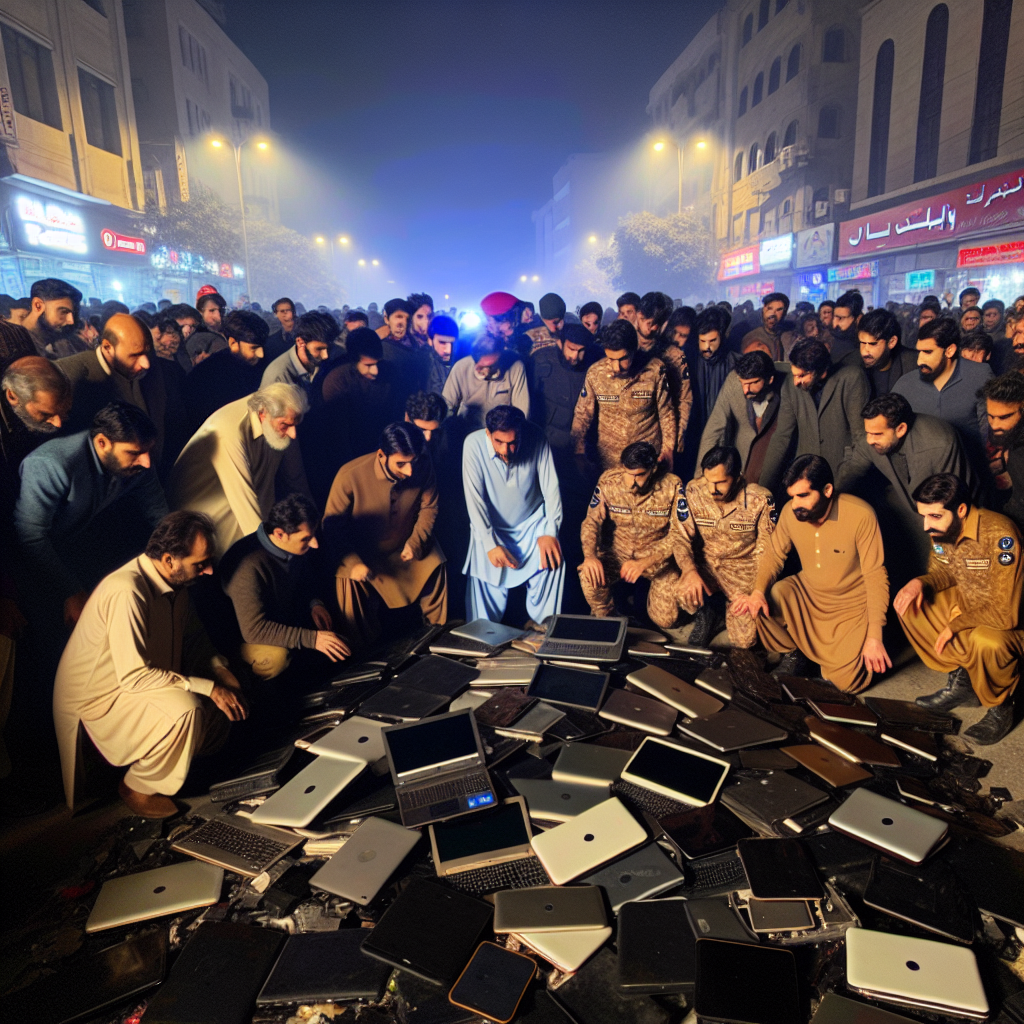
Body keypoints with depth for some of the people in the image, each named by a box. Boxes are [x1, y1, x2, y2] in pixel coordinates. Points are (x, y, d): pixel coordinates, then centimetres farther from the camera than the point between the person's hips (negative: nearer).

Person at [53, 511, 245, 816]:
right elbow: (133, 676, -33)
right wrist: (209, 687, -30)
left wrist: (220, 671, -8)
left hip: (135, 681, 8)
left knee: (225, 702, -4)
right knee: (185, 709, -30)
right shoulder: (127, 592, -31)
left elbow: (193, 634, 10)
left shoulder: (175, 581, -4)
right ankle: (138, 788, -5)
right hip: (96, 699, -8)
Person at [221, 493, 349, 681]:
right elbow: (253, 630, -35)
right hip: (242, 636, -7)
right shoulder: (250, 567, -35)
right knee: (276, 657, -35)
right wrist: (312, 638, -37)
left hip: (286, 619, 7)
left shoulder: (296, 547, -11)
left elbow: (307, 578, 12)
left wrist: (315, 603, -10)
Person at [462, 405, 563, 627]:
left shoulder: (536, 440, -16)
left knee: (552, 558, -25)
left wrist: (550, 532, -22)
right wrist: (490, 544, -25)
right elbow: (474, 498, -18)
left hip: (532, 524, 0)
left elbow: (551, 488, -12)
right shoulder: (474, 444, -18)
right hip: (491, 528, 0)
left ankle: (540, 622, -5)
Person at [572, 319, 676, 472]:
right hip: (608, 460, 1)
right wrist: (578, 458, -6)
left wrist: (667, 452, -3)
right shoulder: (595, 373, -12)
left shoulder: (655, 370, -15)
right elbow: (582, 417, -2)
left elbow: (666, 414, -3)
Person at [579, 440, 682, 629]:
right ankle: (606, 619, 4)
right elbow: (592, 521, -9)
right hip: (617, 552, 1)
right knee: (589, 577, -30)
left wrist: (643, 563, -33)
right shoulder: (608, 481, -12)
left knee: (665, 620, -14)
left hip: (657, 557, -1)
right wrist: (589, 555, -30)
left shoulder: (672, 486, -18)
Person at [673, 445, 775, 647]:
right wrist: (689, 570, -31)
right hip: (705, 564, 1)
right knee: (684, 593, -30)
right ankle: (708, 613, 7)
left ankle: (731, 606, 23)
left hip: (744, 568, -1)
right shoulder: (693, 492, -14)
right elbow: (681, 538, -11)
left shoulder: (760, 500, -17)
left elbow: (765, 552, -10)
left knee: (744, 639, -12)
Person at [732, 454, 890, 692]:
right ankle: (792, 655, 5)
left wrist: (874, 637, -22)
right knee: (758, 603, -21)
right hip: (806, 594, 4)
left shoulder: (861, 515, -24)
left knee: (846, 681, -16)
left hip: (852, 608, -4)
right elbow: (774, 555, -1)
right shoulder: (791, 512, -12)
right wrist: (757, 591, -22)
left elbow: (876, 577, -19)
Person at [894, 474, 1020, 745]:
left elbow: (1006, 614, -34)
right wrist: (920, 583, -10)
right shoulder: (943, 529, -9)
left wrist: (956, 625, -20)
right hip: (969, 605, 8)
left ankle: (1000, 709, -5)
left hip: (1012, 626, -8)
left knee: (986, 642, -38)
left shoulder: (999, 535, -32)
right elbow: (945, 571, 12)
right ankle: (961, 682, 6)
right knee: (909, 606, -7)